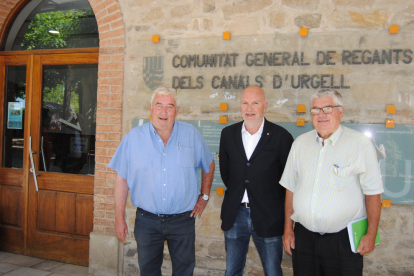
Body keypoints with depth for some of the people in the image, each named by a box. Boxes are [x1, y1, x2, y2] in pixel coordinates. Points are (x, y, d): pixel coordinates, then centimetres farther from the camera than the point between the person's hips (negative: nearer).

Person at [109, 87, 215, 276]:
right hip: (147, 220, 0)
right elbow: (122, 178, 0)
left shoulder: (191, 135, -1)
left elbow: (208, 165, 14)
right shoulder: (134, 137, -3)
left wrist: (204, 195, 8)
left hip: (183, 219, 0)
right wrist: (119, 218, -1)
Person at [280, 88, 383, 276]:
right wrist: (288, 228, 8)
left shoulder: (360, 143, -6)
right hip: (303, 237, 4)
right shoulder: (300, 143, 6)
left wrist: (371, 234, -7)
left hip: (343, 240, -3)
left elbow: (373, 192, -6)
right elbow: (291, 188, 9)